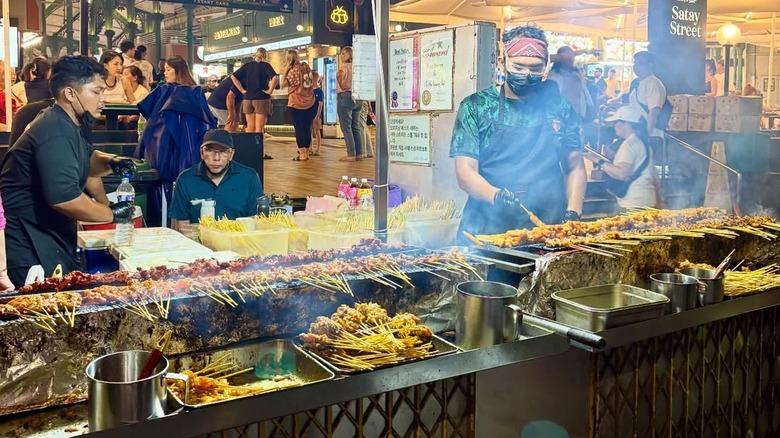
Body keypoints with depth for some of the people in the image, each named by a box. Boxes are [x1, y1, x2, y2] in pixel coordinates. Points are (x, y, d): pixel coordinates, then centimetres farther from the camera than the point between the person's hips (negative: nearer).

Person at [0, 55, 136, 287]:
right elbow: (63, 198, -31)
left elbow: (86, 159, 26)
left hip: (51, 238, 10)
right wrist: (111, 214, -17)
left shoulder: (70, 124, 11)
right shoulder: (55, 134, -22)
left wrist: (111, 162, 2)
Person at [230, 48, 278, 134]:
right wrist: (270, 91, -9)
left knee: (250, 126, 11)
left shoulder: (247, 65, 9)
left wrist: (242, 90, 5)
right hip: (262, 98, -4)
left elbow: (233, 77, 6)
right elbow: (275, 78, -20)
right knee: (259, 127, -2)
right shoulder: (265, 65, -4)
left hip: (248, 98, 4)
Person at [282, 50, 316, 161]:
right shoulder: (306, 66, 3)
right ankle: (306, 153, 15)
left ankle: (302, 155, -3)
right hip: (309, 102, 6)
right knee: (307, 128, 10)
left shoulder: (293, 70, -15)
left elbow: (283, 83, -9)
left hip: (296, 103, -6)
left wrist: (286, 69, -7)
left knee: (299, 128, -2)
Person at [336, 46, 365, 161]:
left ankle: (351, 154, -7)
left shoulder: (344, 66, -7)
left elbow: (339, 75, -29)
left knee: (346, 127, -5)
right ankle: (359, 153, 11)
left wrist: (342, 86, -17)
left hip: (345, 96, -8)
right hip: (357, 97, 8)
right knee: (356, 127, 11)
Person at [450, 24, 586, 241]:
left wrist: (573, 213, 2)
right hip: (488, 229, -2)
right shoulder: (475, 107, 4)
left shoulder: (559, 107, 11)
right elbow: (465, 172, -2)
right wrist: (497, 197, -21)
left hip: (549, 230, 2)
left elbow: (575, 167, 18)